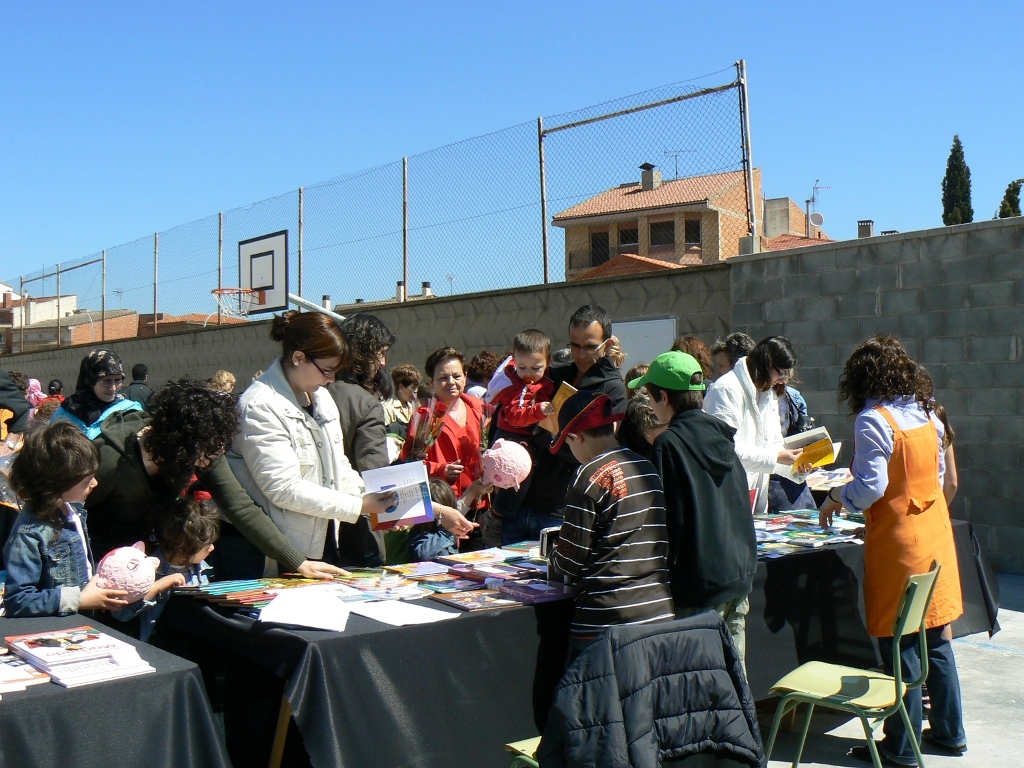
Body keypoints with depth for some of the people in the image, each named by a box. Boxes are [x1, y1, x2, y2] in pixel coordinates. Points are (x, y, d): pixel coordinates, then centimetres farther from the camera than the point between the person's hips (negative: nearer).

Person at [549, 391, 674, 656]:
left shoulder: (590, 477, -10)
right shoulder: (649, 469, 10)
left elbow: (570, 559, -8)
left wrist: (553, 556, 15)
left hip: (606, 620, -7)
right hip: (660, 614, 7)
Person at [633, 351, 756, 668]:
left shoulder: (669, 444, -13)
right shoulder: (721, 436, 8)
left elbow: (669, 518, -14)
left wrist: (665, 572, -4)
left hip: (700, 582, -7)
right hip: (740, 572, 7)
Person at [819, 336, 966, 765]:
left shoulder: (872, 420, -15)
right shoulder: (925, 413, 8)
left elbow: (871, 486, -20)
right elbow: (936, 473, 16)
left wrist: (836, 497, -3)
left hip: (899, 543, -8)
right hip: (935, 535, 8)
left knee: (899, 648, 1)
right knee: (936, 640, 17)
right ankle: (949, 732, 29)